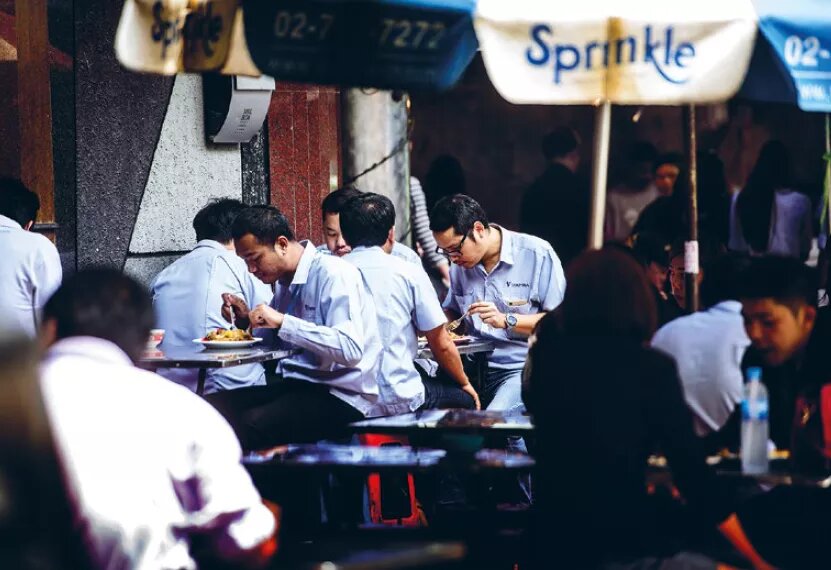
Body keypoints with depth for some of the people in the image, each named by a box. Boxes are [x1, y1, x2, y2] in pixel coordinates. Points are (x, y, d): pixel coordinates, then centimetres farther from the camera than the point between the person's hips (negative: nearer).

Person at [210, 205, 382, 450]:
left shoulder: (333, 275, -11)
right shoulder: (284, 281, 14)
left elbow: (350, 350, -24)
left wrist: (283, 322, -23)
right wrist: (247, 320, 6)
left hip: (340, 396, -8)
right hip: (293, 385, 8)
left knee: (251, 423, -31)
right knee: (214, 405, -14)